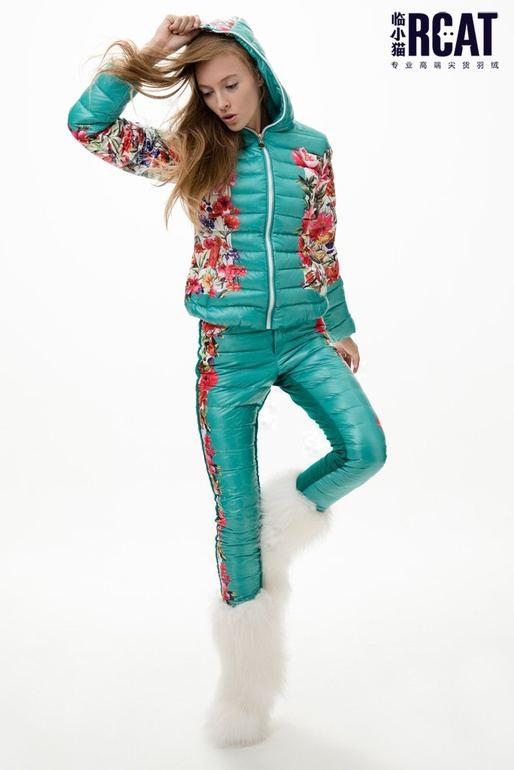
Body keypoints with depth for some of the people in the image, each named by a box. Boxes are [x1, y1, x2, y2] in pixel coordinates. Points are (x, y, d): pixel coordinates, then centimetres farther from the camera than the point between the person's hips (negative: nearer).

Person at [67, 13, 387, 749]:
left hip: (301, 337, 2)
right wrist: (147, 54, -6)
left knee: (365, 448, -24)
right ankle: (247, 686, 22)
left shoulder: (311, 149, 6)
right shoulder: (192, 150, 2)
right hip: (228, 349, -1)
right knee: (236, 515, 2)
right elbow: (87, 125, -4)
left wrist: (340, 329, 15)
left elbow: (322, 248, 12)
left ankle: (288, 510, 11)